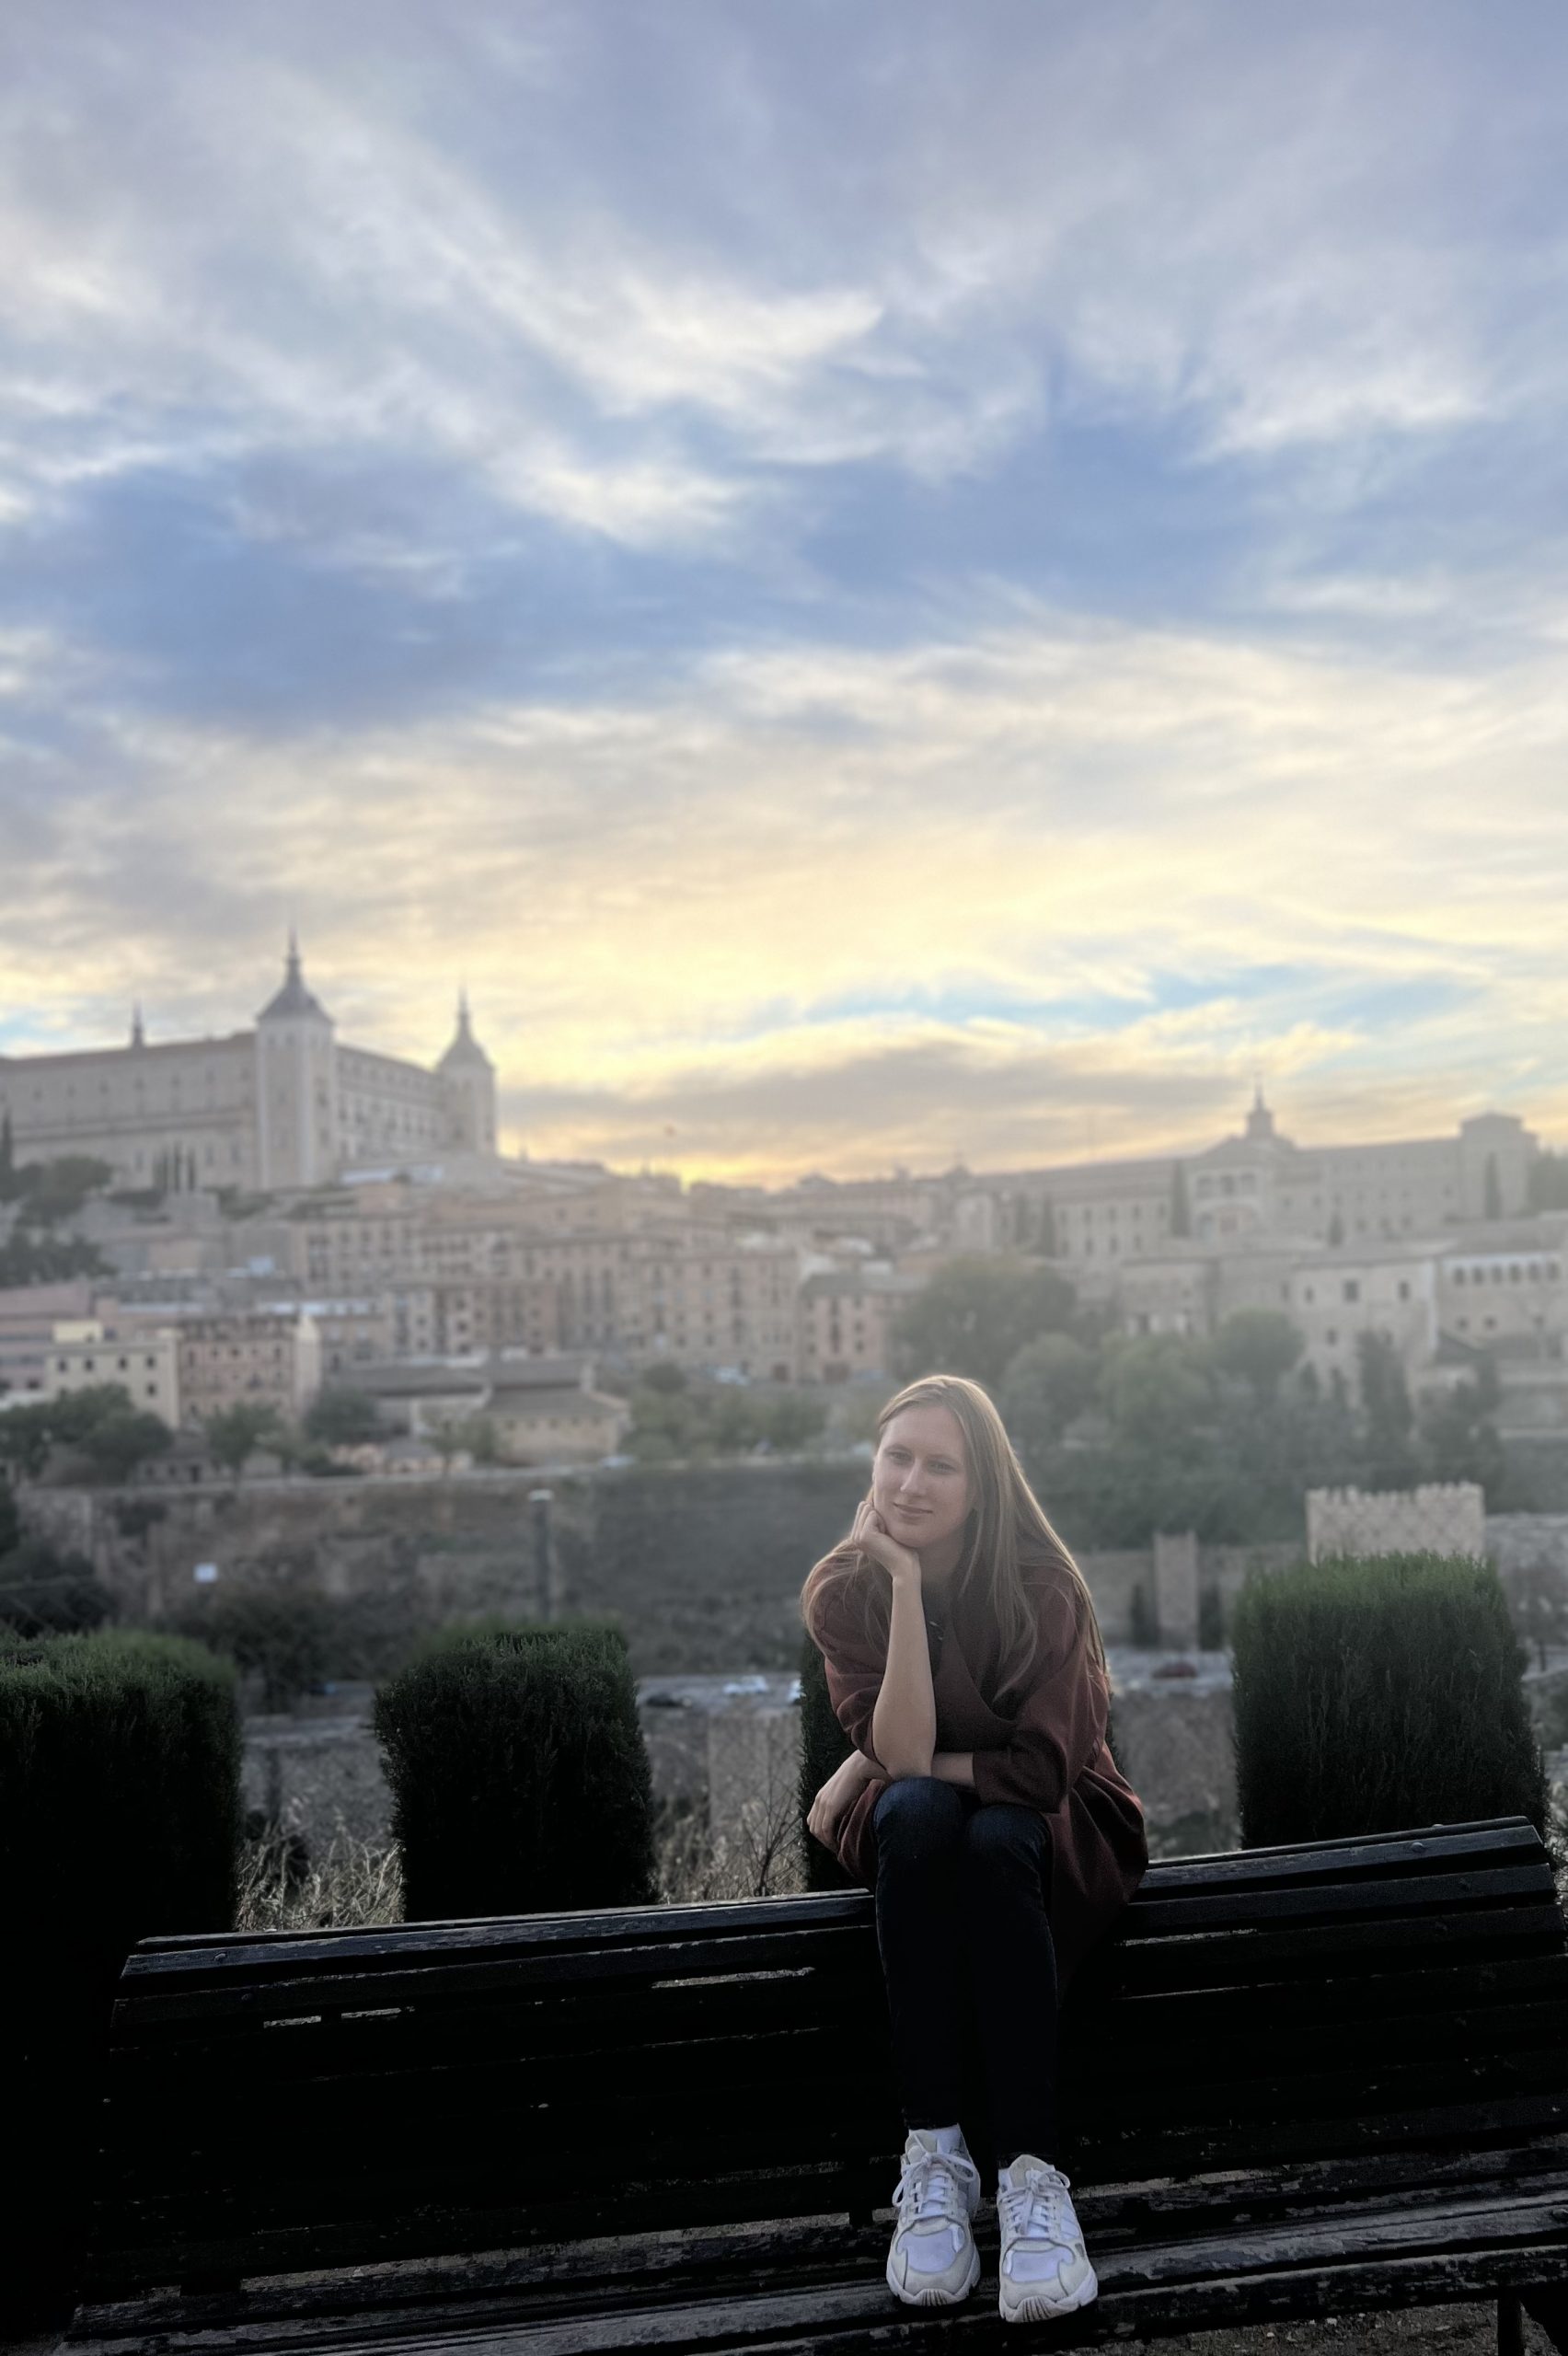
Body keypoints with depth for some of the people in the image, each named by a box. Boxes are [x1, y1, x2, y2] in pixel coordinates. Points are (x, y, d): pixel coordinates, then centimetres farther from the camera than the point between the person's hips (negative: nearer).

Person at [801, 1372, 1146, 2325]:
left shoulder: (1042, 1586, -17)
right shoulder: (843, 1590, -12)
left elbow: (1045, 1766, -22)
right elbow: (904, 1758, -25)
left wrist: (889, 1771, -16)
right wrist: (906, 1581, -29)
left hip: (1048, 1828, -1)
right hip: (915, 1841, 1)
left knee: (993, 1843, -35)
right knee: (915, 1812, -33)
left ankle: (1034, 2175, -32)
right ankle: (932, 2153, -30)